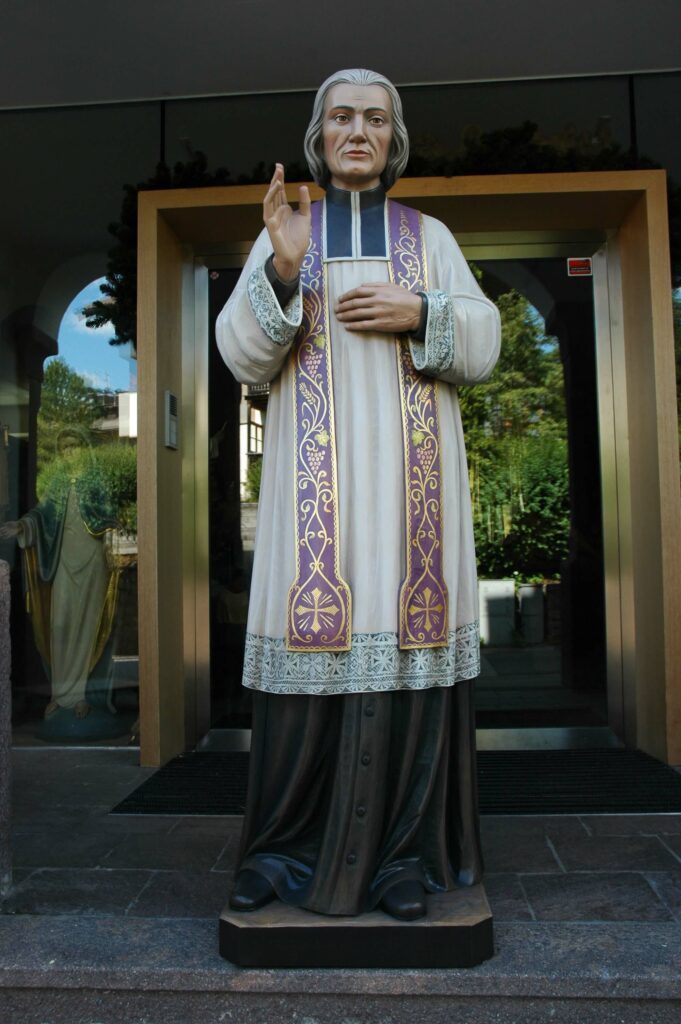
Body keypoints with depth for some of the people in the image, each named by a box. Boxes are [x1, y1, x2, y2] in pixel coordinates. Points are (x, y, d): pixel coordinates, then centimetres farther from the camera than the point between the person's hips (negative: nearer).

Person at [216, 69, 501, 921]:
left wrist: (419, 314, -8)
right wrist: (282, 271, -13)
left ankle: (402, 853, 7)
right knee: (310, 633, -5)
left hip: (407, 471, 1)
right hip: (315, 473, 0)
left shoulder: (430, 236, 18)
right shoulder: (282, 235, 15)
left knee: (403, 633, -4)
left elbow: (483, 345, 10)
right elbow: (243, 357, 3)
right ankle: (284, 849, 9)